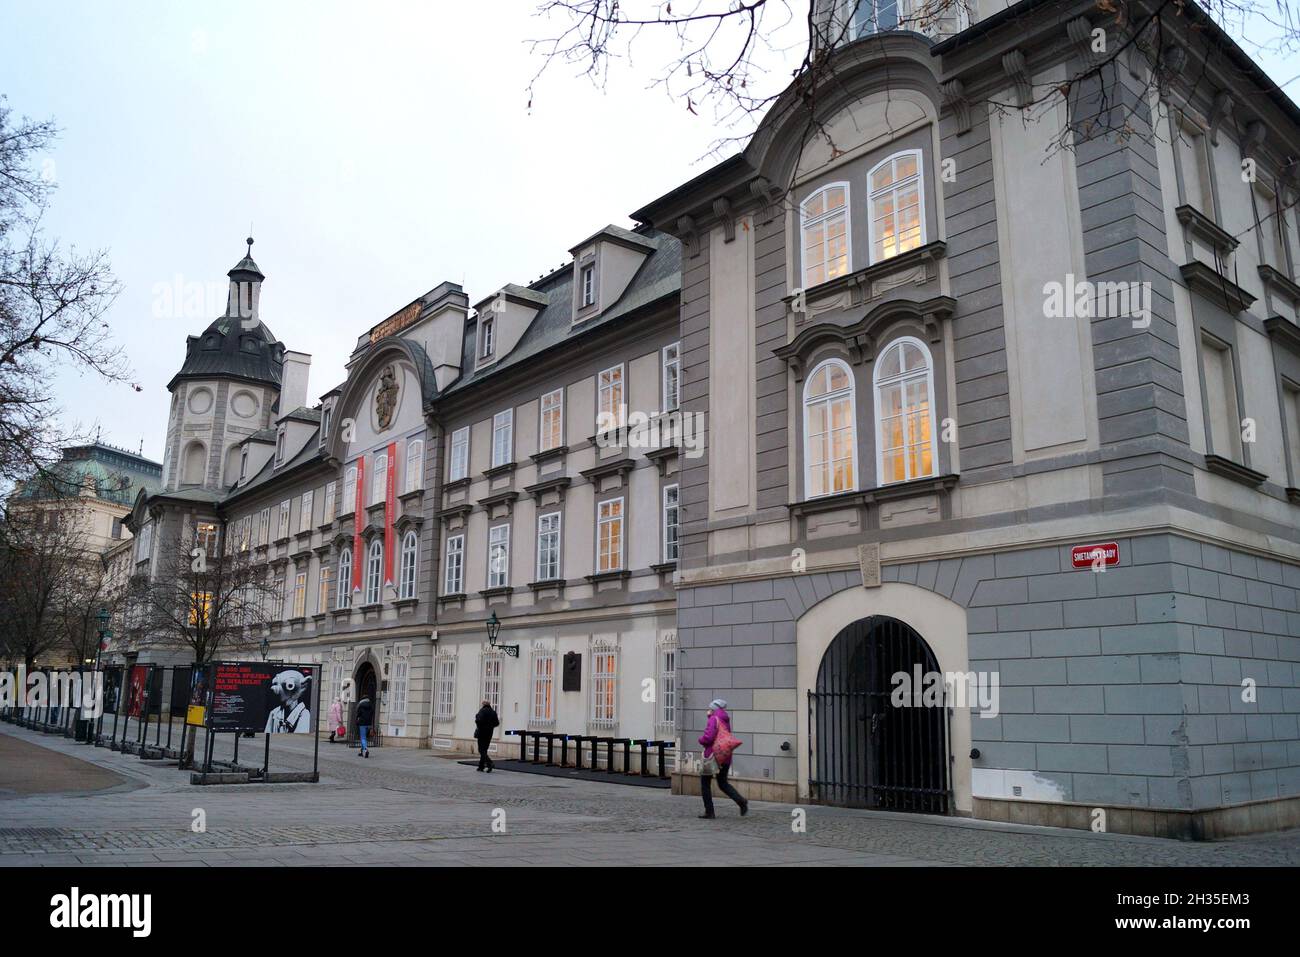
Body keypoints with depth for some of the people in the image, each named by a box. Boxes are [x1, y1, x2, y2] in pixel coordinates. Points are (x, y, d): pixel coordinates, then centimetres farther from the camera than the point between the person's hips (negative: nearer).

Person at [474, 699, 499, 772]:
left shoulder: (482, 711, -12)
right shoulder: (493, 712, 6)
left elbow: (479, 720, -24)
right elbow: (496, 723, 5)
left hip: (482, 732, -6)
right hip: (489, 733, 6)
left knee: (482, 750, -4)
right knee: (484, 750, 16)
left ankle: (490, 763, -22)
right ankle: (481, 766, 18)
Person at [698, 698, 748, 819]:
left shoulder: (714, 719, -12)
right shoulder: (725, 720, 14)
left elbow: (708, 737, -22)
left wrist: (700, 739, -1)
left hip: (713, 754, -8)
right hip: (725, 756, 8)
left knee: (705, 782, 7)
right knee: (723, 784, 16)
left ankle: (709, 812, 6)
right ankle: (741, 801, -5)